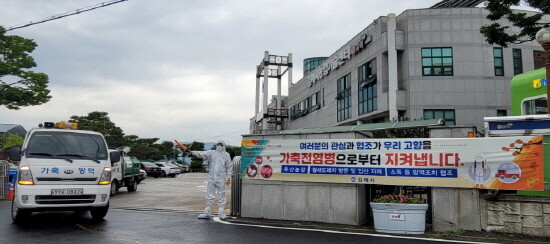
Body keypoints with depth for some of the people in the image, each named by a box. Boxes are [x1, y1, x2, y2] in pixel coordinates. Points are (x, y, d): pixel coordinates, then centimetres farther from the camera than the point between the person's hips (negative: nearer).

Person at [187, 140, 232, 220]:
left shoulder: (226, 155, 4)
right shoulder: (211, 153, 7)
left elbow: (229, 167, 6)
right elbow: (201, 153, -5)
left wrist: (228, 177, 1)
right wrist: (192, 152, -19)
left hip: (221, 179, -2)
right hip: (211, 178, 2)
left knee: (221, 196, 2)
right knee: (209, 196, 7)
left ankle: (222, 212, 11)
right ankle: (207, 213, 13)